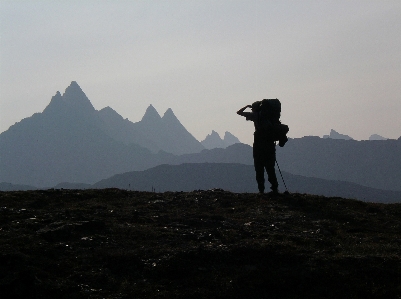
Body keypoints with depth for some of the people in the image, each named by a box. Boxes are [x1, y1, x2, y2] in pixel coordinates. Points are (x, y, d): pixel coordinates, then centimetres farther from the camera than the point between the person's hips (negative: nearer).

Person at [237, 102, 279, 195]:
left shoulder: (256, 115, 1)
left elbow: (239, 112, 6)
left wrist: (247, 106, 22)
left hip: (259, 144, -4)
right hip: (270, 144, 4)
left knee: (259, 168, 1)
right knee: (270, 168, 9)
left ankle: (261, 190, -3)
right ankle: (275, 188, 2)